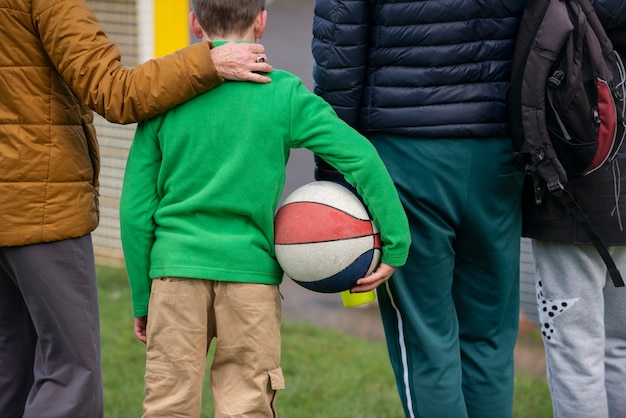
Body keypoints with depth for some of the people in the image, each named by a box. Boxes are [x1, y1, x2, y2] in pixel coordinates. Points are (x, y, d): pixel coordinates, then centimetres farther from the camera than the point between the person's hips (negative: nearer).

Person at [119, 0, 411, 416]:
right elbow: (361, 157, -8)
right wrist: (396, 242, -1)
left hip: (175, 271, 1)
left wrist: (141, 299, 11)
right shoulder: (284, 95, -1)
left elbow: (135, 209, 3)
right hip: (251, 274, -1)